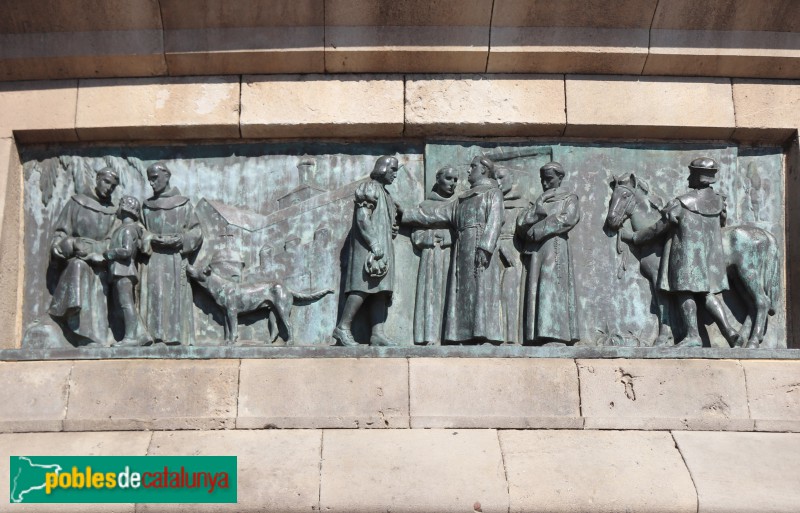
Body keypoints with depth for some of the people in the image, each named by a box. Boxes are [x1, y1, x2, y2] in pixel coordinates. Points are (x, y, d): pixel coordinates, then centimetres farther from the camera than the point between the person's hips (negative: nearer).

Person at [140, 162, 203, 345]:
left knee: (176, 300, -7)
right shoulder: (147, 206, 16)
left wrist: (178, 240, -13)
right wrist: (152, 240, -8)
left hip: (176, 260, -2)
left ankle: (177, 340, -7)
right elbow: (140, 234, 12)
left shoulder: (183, 204, 8)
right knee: (154, 298, -7)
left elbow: (196, 234, 3)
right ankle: (154, 338, -9)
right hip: (153, 261, 2)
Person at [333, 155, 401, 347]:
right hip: (369, 247, -9)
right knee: (364, 287, -16)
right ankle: (342, 328, -14)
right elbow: (362, 218, -14)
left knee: (380, 290, 0)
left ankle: (377, 333, -6)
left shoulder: (384, 193, 26)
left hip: (382, 248, 9)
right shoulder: (369, 188, -3)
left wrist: (393, 229, 9)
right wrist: (374, 244, -21)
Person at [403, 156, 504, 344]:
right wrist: (405, 215, 25)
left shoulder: (493, 193, 7)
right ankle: (463, 336, -6)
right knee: (463, 293, -2)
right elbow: (435, 213, 27)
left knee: (481, 291, -15)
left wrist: (484, 247, -22)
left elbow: (494, 222, -8)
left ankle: (486, 336, -20)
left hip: (480, 248, -7)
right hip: (462, 250, 7)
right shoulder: (463, 199, 28)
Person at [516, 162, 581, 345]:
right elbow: (520, 222, 14)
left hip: (555, 248, -5)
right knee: (535, 292, -6)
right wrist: (536, 211, -5)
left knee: (552, 290, -18)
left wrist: (535, 230, -6)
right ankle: (540, 336, -11)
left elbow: (568, 219, -6)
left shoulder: (569, 198, 15)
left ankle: (556, 337, -25)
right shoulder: (538, 201, 29)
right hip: (535, 252, 5)